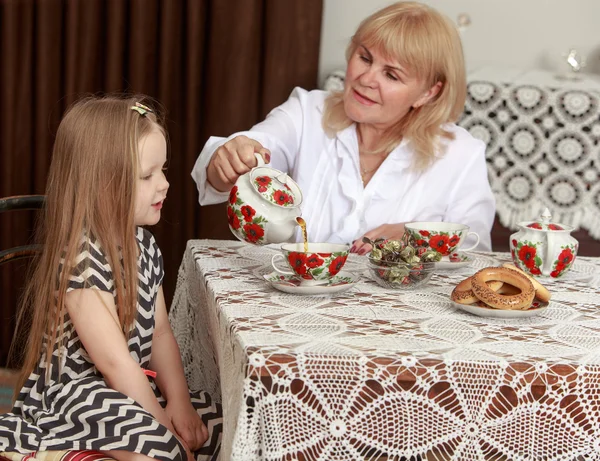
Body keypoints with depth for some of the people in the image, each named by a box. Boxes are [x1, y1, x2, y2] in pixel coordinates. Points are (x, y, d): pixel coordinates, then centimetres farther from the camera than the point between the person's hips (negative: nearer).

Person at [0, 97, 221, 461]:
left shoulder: (143, 244, 6)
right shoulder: (81, 257, -22)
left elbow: (160, 333, 7)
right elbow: (114, 361, -22)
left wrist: (179, 403, -5)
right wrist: (162, 426, -16)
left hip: (128, 390, 9)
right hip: (68, 396, -9)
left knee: (215, 419, -2)